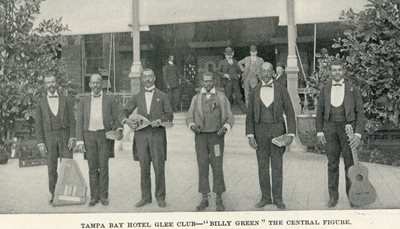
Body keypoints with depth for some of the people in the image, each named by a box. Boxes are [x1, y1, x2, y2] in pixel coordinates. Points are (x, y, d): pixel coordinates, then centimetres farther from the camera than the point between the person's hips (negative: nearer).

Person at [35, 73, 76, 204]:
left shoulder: (66, 100, 6)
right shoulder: (41, 102, 5)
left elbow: (72, 120, 4)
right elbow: (38, 124, 4)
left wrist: (72, 137, -7)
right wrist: (40, 143, -4)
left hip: (65, 136, 0)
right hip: (49, 138, 0)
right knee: (51, 169, 4)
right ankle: (54, 195, 15)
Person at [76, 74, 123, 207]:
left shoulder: (110, 99, 2)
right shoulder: (84, 101, 6)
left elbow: (117, 118, 1)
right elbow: (80, 122, 4)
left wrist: (119, 130, -20)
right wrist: (79, 141, -4)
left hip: (105, 135, -1)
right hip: (89, 136, 2)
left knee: (103, 167, -3)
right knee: (92, 168, 4)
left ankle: (103, 196, 7)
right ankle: (94, 197, 12)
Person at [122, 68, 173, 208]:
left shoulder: (162, 96, 10)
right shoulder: (137, 97, 15)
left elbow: (169, 115, 6)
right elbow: (125, 112, 16)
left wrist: (160, 120, -12)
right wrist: (127, 120, -4)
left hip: (157, 134, -2)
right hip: (141, 134, 2)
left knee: (159, 167, -3)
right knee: (144, 168, 5)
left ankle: (160, 197, 10)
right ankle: (146, 197, 15)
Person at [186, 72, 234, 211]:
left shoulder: (222, 98, 4)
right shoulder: (196, 98, 9)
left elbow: (229, 118, 5)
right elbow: (189, 117, 11)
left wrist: (225, 128, -15)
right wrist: (192, 126, -11)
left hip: (216, 136, -2)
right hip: (200, 137, 2)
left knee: (217, 168, -3)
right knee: (203, 167, 2)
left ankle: (219, 200, 8)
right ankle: (204, 199, 11)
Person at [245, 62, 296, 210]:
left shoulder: (281, 90, -1)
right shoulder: (255, 92, 3)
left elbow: (289, 113, 0)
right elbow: (250, 116, 5)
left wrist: (291, 134, -9)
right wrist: (250, 135, -4)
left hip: (277, 130, -1)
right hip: (260, 131, 2)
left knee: (277, 165, 4)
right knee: (262, 165, 7)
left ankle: (277, 198, 16)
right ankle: (265, 197, 19)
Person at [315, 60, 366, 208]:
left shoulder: (353, 90, 1)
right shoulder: (324, 90, 6)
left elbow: (360, 113, -1)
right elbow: (319, 113, 9)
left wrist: (358, 134, -11)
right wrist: (319, 132, 1)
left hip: (348, 128, -1)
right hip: (330, 129, 2)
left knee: (350, 163, 3)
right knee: (332, 164, 7)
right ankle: (333, 196, 16)